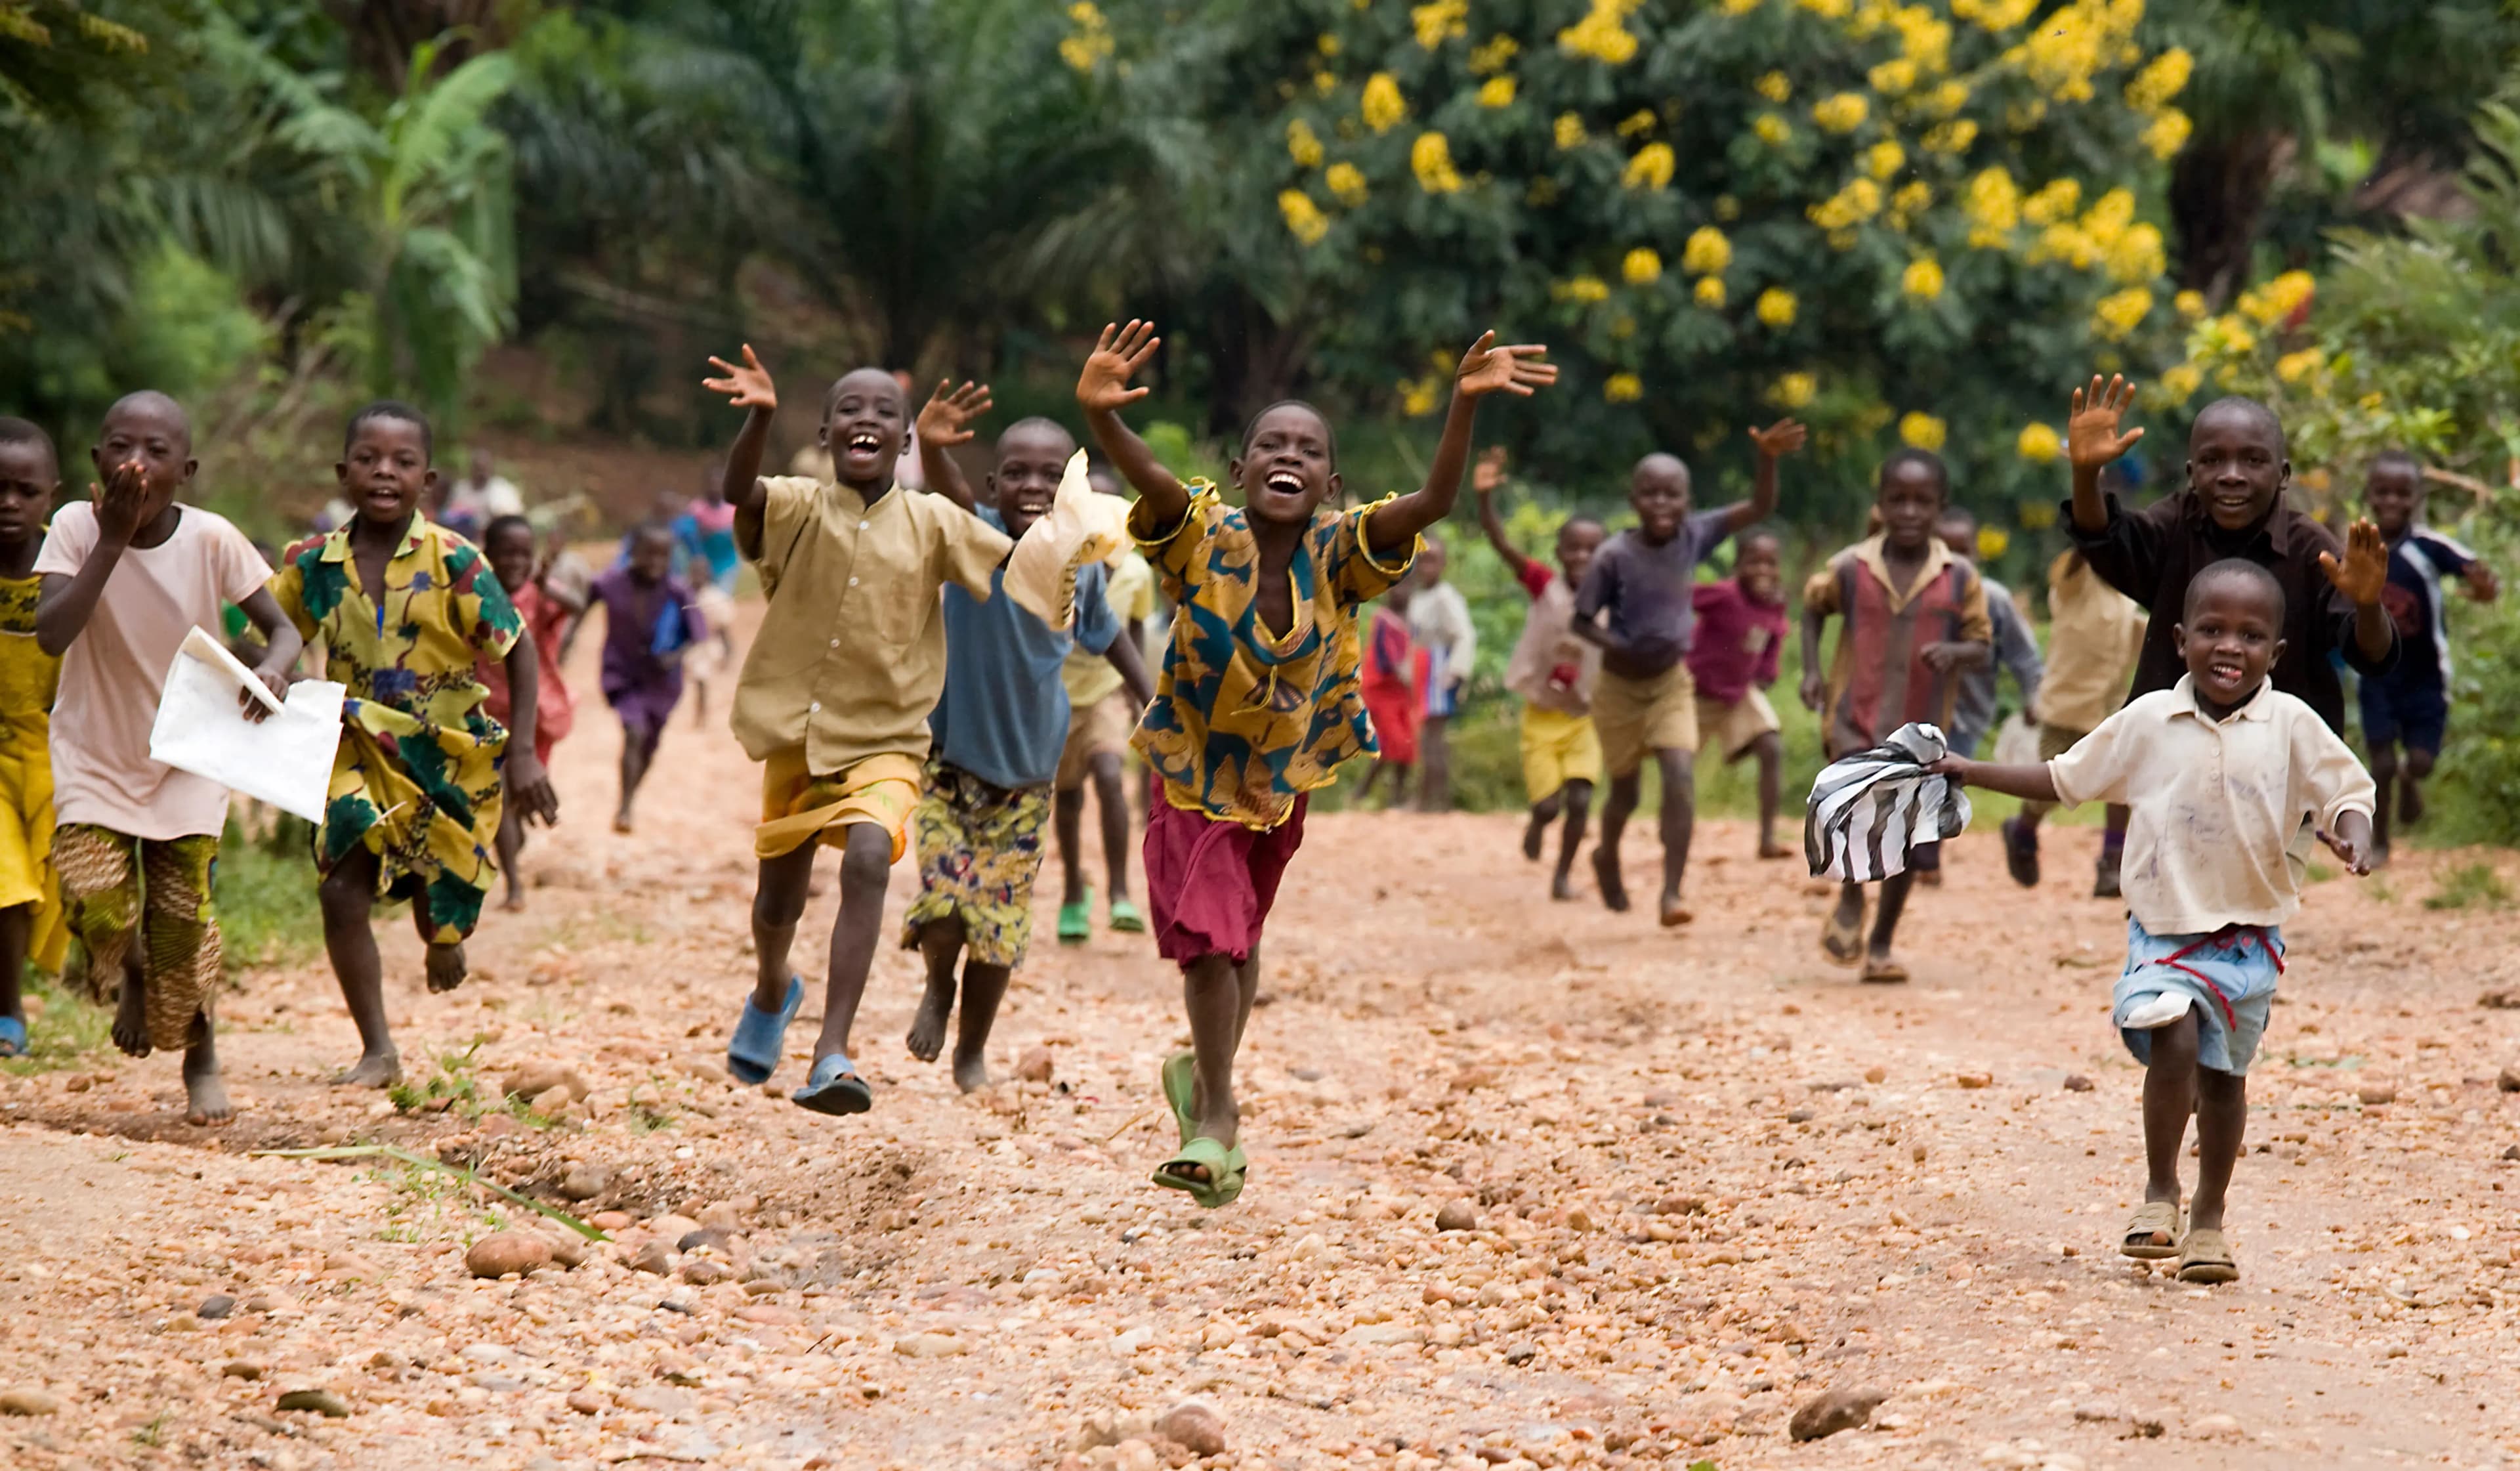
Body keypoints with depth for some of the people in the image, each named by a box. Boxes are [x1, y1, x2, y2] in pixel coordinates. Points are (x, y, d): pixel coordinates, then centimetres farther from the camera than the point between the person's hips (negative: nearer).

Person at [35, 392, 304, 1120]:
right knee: (95, 901, -18)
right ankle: (130, 972, 20)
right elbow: (51, 634, -29)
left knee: (185, 917, -5)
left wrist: (273, 668, -29)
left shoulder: (212, 540, -14)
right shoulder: (77, 527, -16)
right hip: (92, 754, 0)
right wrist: (113, 541, -32)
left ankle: (202, 1060, 22)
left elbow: (283, 629, -6)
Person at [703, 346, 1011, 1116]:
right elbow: (739, 490, -28)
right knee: (780, 888, 16)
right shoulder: (800, 507, -6)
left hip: (885, 742, -1)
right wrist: (759, 417, -46)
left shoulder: (930, 521, -1)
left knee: (868, 858, -28)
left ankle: (831, 1054, -33)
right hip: (798, 734, 1)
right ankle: (773, 993, 53)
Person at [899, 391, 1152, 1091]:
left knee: (999, 924, 4)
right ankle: (938, 987, 20)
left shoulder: (1083, 565, -6)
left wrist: (1152, 699, 9)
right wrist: (933, 450, -63)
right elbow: (950, 495, -42)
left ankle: (972, 1053, 28)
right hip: (948, 758, -3)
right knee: (943, 907, -16)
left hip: (1026, 776, 3)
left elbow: (1106, 633, 15)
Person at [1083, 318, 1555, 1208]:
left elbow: (1433, 502, -34)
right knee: (1211, 935, -15)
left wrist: (1465, 406, -50)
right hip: (1194, 769, -3)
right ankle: (1217, 1114, 1)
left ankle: (1206, 1082, 42)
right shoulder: (1205, 535, -23)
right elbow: (1148, 479, -42)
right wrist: (1099, 415, -64)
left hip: (1282, 775, 3)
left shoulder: (1340, 552, -19)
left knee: (1238, 939, 19)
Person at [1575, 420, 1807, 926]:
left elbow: (1759, 508, -18)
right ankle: (1607, 856, 44)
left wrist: (1767, 459, -35)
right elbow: (1582, 621, -11)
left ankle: (1672, 891, -12)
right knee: (1626, 791, 11)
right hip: (1621, 684, -2)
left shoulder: (1694, 535, -11)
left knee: (1681, 776, -17)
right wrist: (1623, 649, -27)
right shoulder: (1615, 555, -20)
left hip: (1672, 680, 2)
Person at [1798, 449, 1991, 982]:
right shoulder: (1851, 568, -3)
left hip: (1922, 729, 2)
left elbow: (1981, 645, 2)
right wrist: (1811, 669, 3)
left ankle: (1881, 944, 23)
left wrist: (1953, 652, -20)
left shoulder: (1959, 578, -4)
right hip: (1854, 719, -2)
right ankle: (1850, 900, 1)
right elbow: (1813, 607, 14)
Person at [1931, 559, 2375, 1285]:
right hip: (2164, 925, -1)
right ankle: (2159, 1191, -5)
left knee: (2223, 1073, 11)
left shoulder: (2292, 726, -4)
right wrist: (1970, 771, 9)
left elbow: (2345, 792, -3)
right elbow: (2065, 779, 10)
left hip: (2250, 933, 1)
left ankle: (2209, 1218, 29)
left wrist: (2353, 837, -26)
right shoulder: (2148, 721, 0)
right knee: (2172, 1038, -23)